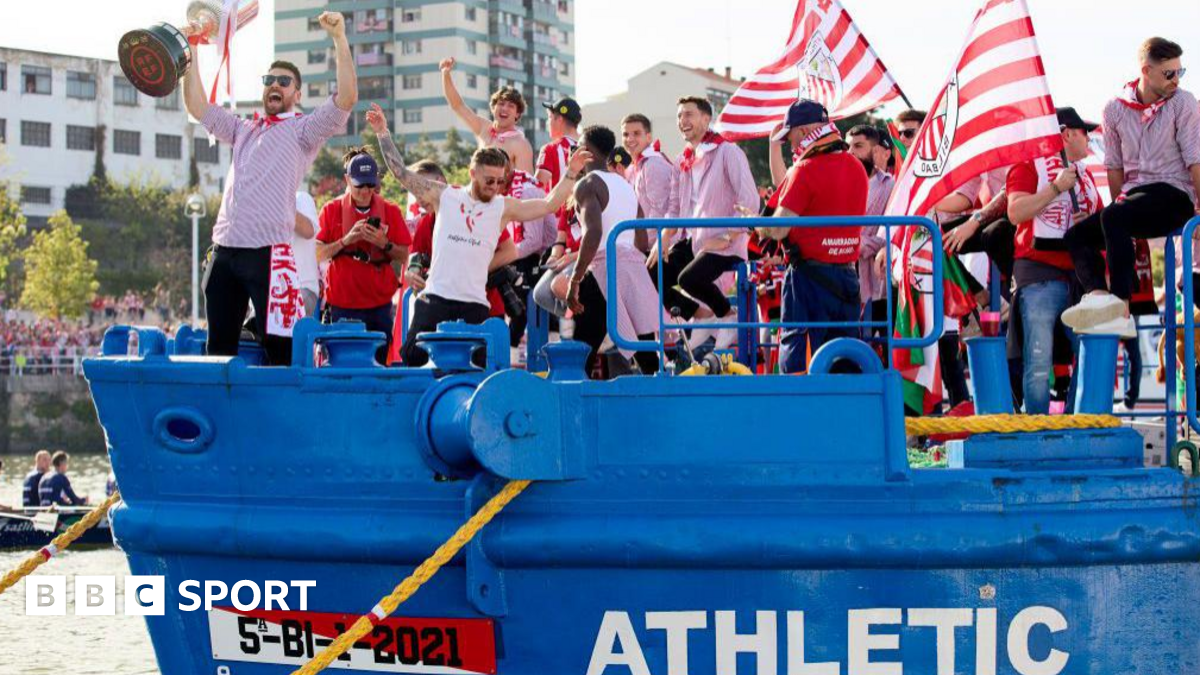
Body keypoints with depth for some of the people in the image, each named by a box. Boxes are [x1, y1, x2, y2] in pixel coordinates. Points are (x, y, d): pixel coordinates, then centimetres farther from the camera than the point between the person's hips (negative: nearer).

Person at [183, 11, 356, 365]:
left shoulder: (304, 130, 4)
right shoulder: (243, 130, 22)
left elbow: (347, 98, -9)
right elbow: (197, 106, 24)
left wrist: (340, 39, -17)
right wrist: (191, 53, 17)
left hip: (268, 252, -6)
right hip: (224, 251, 6)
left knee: (278, 349, -11)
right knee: (219, 347, 9)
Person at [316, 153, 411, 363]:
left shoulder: (391, 211, 6)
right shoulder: (331, 210, 3)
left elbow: (404, 257, 6)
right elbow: (318, 254, -1)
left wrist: (384, 244, -12)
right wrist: (346, 240, -14)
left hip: (380, 305, 2)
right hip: (342, 305, -2)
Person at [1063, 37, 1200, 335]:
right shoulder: (1116, 109, 7)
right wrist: (1118, 204, 6)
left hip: (1173, 198, -6)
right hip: (1134, 198, 6)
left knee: (1112, 218, -32)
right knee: (1076, 236, -12)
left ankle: (1121, 311, -41)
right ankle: (1099, 297, -39)